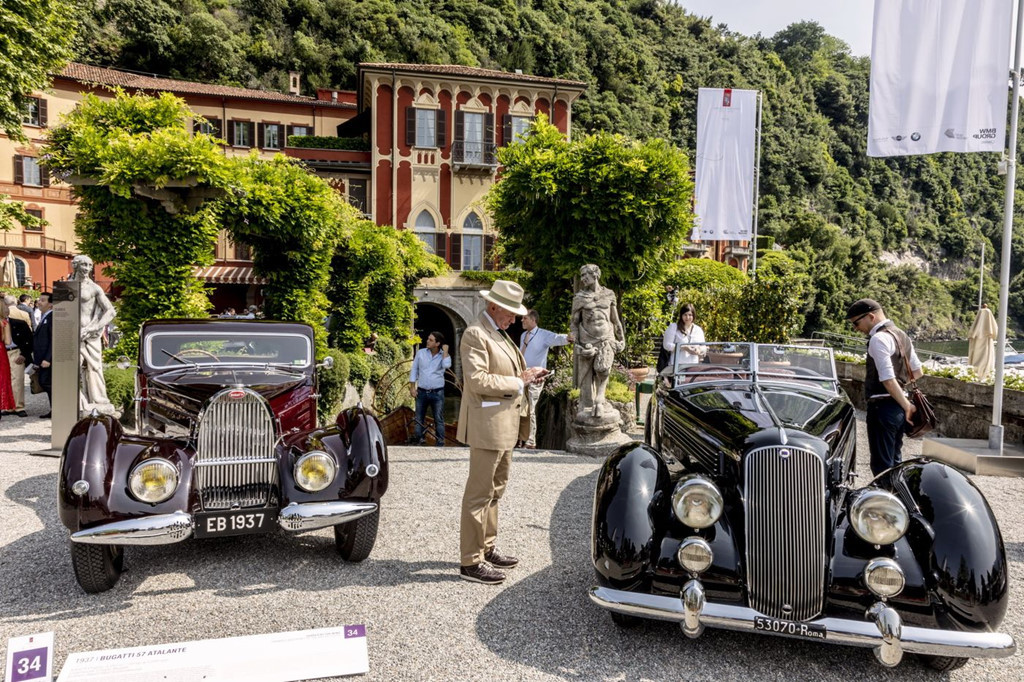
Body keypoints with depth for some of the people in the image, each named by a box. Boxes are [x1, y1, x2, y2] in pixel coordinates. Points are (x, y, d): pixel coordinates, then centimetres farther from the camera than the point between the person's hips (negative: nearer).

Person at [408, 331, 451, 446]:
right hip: (422, 392, 2)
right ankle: (417, 441, 15)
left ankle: (440, 443, 6)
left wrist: (445, 351, -12)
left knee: (439, 420, 1)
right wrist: (412, 387, 2)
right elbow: (414, 369, 8)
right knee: (419, 419, 7)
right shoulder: (421, 352, 5)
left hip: (437, 393, -2)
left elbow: (447, 365, -22)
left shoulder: (443, 355, 0)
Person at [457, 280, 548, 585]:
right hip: (487, 424, -10)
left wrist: (524, 375, 6)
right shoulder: (475, 334, -14)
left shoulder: (498, 333, 16)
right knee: (479, 492, -3)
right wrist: (518, 382, -17)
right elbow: (477, 380, -23)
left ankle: (487, 548, 32)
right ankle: (471, 562, 6)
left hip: (504, 424, 10)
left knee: (495, 490, 19)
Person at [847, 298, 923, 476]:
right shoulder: (901, 334, 13)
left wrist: (906, 406, -16)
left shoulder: (879, 338, -17)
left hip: (883, 407, -10)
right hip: (899, 406, 10)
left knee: (882, 465, -3)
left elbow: (888, 379, -23)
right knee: (895, 461, 18)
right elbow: (918, 372, 20)